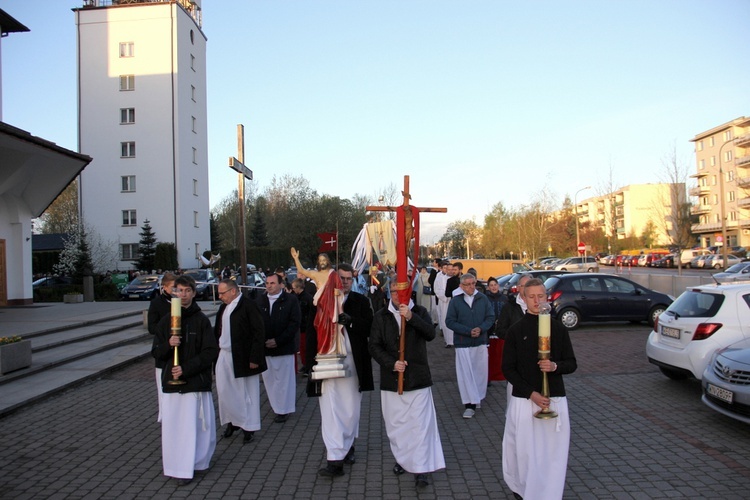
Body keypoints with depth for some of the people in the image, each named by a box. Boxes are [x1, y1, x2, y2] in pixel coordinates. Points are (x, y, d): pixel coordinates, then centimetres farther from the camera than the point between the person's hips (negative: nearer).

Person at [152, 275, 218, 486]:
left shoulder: (201, 320, -3)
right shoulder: (166, 321, 7)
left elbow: (211, 352, -6)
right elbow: (156, 352, 9)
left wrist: (186, 369, -14)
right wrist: (168, 344, -13)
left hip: (196, 382, -3)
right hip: (171, 382, 3)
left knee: (193, 425, 0)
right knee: (171, 426, 3)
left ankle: (187, 468, 13)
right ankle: (176, 466, 17)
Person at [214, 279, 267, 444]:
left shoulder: (249, 306, -14)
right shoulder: (224, 307, 9)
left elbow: (259, 333, -16)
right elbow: (218, 331, 16)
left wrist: (254, 358, -18)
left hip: (243, 358, -7)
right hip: (224, 356, 7)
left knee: (247, 393, 5)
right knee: (224, 390, 11)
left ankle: (248, 427, 18)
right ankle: (232, 421, 29)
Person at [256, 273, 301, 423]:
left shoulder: (291, 300, -3)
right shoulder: (260, 301, 6)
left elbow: (294, 323, -8)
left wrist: (278, 340, -13)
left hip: (284, 347, -3)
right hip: (264, 347, 4)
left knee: (284, 380, 4)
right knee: (268, 379, 8)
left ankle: (284, 410, 17)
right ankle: (278, 407, 22)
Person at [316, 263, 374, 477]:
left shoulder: (361, 301, 4)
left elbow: (369, 327, -6)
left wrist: (350, 320, -22)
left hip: (353, 362, 1)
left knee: (350, 408, 11)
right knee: (330, 409, -5)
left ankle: (347, 445, 33)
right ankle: (335, 459, -1)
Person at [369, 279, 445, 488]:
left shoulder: (420, 312, 2)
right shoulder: (381, 316, 3)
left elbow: (430, 334, -16)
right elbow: (374, 346, -1)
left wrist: (411, 317, -30)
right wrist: (391, 363, -16)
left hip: (417, 378, -1)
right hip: (391, 379, 2)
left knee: (420, 424, -2)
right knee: (395, 424, 11)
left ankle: (421, 468, 8)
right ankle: (403, 459, 31)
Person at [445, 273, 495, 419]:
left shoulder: (483, 298, 0)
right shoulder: (455, 301, -5)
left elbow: (491, 317, 3)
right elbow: (450, 321, -7)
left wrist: (481, 328, -16)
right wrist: (468, 331, -16)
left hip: (481, 341, 2)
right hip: (463, 343, -2)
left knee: (480, 371, 10)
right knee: (465, 374, -2)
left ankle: (477, 398, 29)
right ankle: (469, 404, 3)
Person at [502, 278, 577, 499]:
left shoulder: (558, 328, 3)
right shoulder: (516, 330, -2)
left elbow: (572, 363, 7)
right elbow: (508, 368, -2)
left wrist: (555, 366, -15)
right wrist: (531, 393, -11)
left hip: (555, 399, 1)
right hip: (523, 399, -1)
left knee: (553, 451, 4)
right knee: (524, 450, 5)